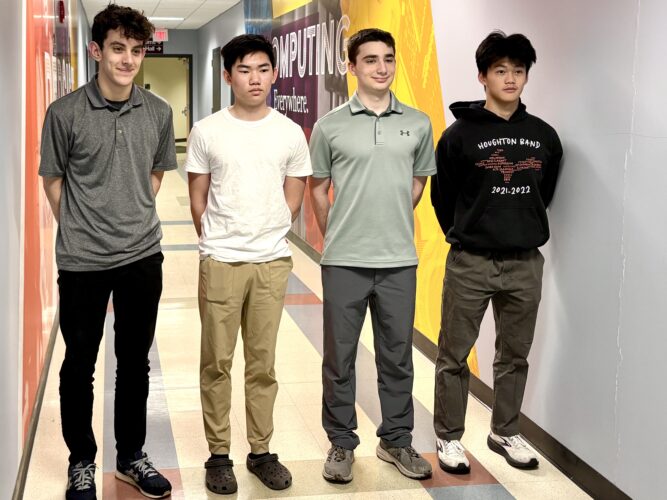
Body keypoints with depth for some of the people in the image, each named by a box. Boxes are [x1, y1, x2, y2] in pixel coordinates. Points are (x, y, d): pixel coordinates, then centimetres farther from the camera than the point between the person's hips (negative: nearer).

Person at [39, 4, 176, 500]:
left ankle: (131, 455, 31)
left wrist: (136, 217, 8)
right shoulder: (66, 113, -9)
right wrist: (81, 229, 3)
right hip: (82, 261, -3)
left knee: (135, 361, 14)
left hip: (143, 257, 3)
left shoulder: (158, 112, 0)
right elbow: (54, 181, 1)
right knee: (79, 365, 9)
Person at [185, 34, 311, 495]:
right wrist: (216, 243, 9)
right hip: (220, 262, -1)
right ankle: (219, 454, 16)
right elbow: (198, 198, 5)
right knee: (217, 362, 5)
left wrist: (267, 239, 8)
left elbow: (293, 201, 9)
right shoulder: (207, 132, -1)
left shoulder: (291, 134, 2)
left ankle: (262, 451, 19)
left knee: (263, 363, 8)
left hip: (273, 262, 1)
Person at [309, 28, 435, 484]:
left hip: (400, 261, 2)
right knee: (339, 358, 8)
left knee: (397, 356, 12)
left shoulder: (418, 124, 4)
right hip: (344, 261, -1)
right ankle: (342, 443, 23)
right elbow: (318, 190, 7)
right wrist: (336, 237, 11)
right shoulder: (330, 126, -2)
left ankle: (396, 440, 27)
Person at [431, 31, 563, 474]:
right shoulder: (461, 134, -6)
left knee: (515, 356, 13)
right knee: (454, 355, 5)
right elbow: (442, 196, 2)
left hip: (526, 263, 3)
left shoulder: (544, 136, 4)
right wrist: (465, 237, 8)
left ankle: (506, 432, 28)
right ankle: (450, 437, 18)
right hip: (470, 264, -3)